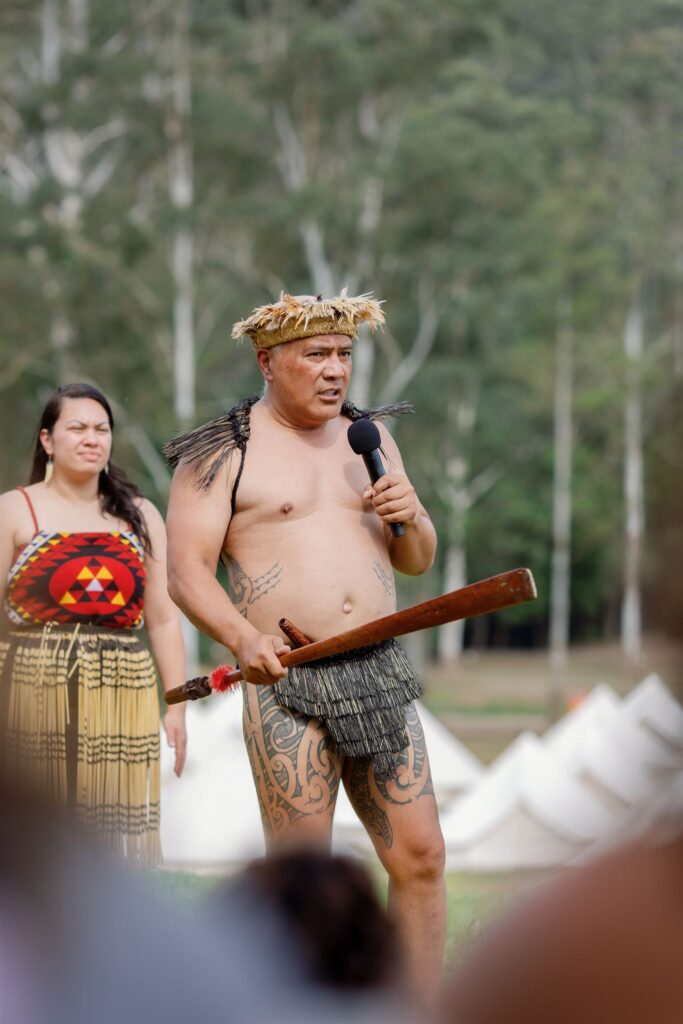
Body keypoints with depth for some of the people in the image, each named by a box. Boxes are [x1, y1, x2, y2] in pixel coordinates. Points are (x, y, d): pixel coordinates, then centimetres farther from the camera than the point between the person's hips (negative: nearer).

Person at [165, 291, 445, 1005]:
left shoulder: (369, 436, 17)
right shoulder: (222, 452, -1)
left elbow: (416, 562, 20)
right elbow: (186, 574, -8)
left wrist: (412, 517, -3)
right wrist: (243, 637, -25)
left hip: (379, 677, 5)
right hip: (285, 684, -5)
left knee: (420, 858, 0)